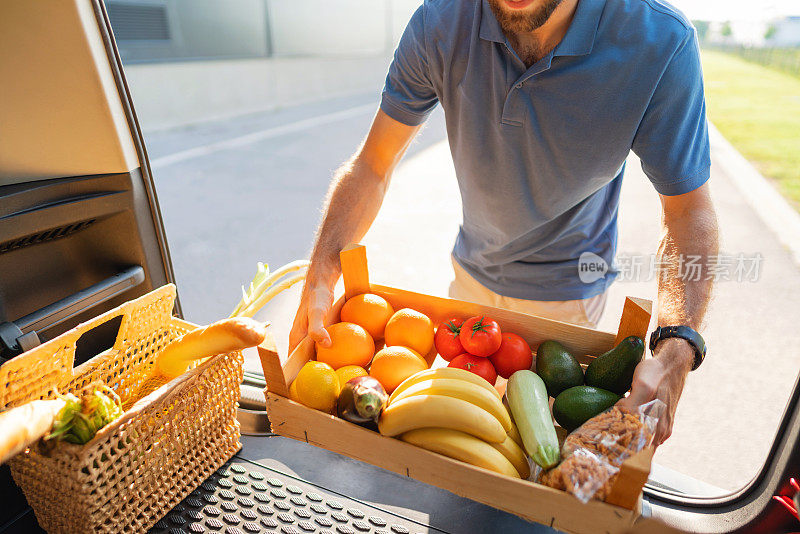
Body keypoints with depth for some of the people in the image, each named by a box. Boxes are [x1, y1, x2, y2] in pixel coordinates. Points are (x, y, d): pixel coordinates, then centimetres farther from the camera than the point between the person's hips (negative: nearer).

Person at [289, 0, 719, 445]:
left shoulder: (659, 40, -26)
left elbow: (690, 212, -21)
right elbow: (371, 167, -17)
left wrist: (676, 349, -37)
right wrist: (321, 279, -27)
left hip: (565, 287, -2)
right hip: (472, 270, 3)